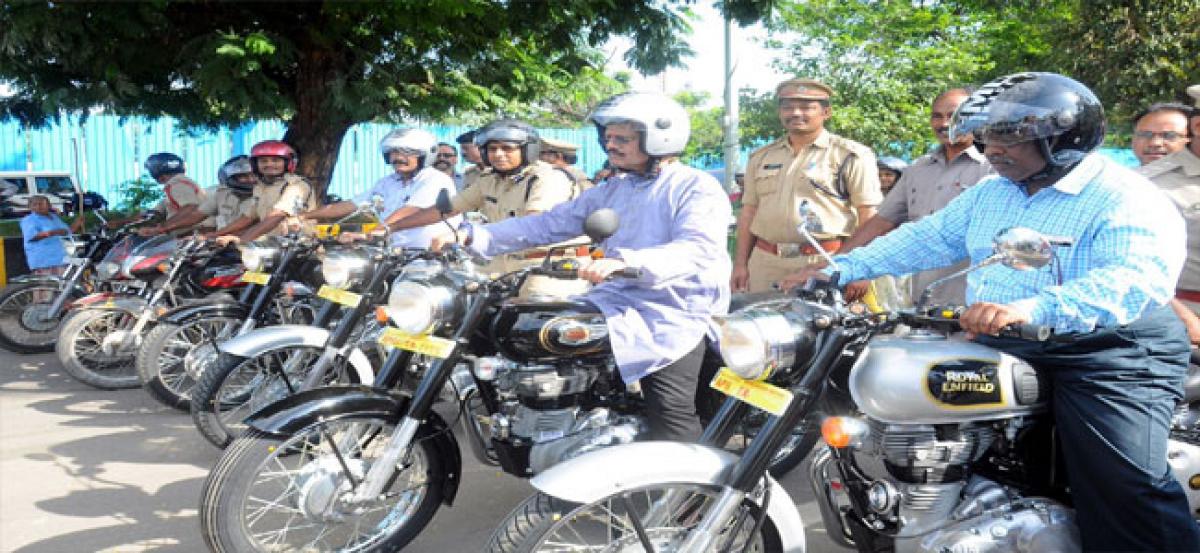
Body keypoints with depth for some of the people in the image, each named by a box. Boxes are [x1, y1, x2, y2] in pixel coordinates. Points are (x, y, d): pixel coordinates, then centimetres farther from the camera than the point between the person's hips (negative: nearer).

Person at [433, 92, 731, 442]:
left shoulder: (697, 188, -4)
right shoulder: (612, 191, 19)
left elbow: (699, 249, -22)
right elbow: (550, 224, 15)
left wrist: (625, 262, -39)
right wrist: (471, 236, 3)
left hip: (676, 311, -7)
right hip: (619, 302, 7)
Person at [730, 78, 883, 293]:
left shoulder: (851, 156, 2)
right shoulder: (761, 157, 17)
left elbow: (869, 217, -3)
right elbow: (749, 213, 18)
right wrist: (740, 264, 12)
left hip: (824, 264, -4)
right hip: (765, 263, 4)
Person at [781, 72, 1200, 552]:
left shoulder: (1127, 198, -12)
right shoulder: (989, 193, 14)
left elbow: (1137, 277, -29)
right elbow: (928, 237, 14)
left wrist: (1032, 307, -45)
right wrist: (844, 268, 1)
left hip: (1110, 351, -7)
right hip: (1000, 348, 7)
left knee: (1125, 484, -22)